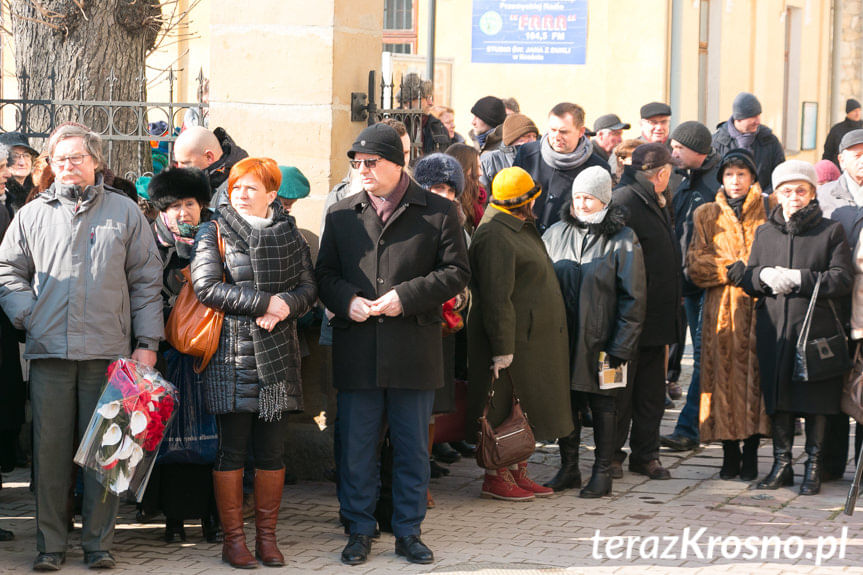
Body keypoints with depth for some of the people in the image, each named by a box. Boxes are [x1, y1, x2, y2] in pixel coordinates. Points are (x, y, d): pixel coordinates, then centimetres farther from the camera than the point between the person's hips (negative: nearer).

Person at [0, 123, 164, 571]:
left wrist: (147, 342, 3)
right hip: (49, 350, 1)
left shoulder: (125, 213, 10)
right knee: (50, 449, 1)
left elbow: (146, 281, 9)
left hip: (107, 350, -1)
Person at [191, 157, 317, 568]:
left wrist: (285, 305, -13)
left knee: (272, 450, 4)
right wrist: (264, 302, -13)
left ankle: (266, 536, 12)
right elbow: (206, 287, -8)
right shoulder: (214, 234, 3)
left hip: (278, 353, 3)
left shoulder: (290, 235, 13)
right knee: (232, 449, -1)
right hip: (232, 353, -3)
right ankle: (233, 538, 6)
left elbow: (309, 288, 9)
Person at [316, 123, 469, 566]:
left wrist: (406, 296, -14)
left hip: (414, 350, -2)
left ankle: (408, 532, 16)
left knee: (413, 446, 6)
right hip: (357, 351, 2)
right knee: (356, 446, 5)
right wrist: (346, 300, -8)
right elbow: (325, 273, 13)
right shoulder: (341, 215, 11)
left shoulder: (439, 212, 2)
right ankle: (359, 531, 16)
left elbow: (456, 272, -2)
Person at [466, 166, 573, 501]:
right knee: (504, 411, -3)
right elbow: (496, 298, -23)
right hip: (512, 340, -10)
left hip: (532, 341, 10)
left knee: (523, 411, 14)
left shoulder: (520, 230, 16)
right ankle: (496, 477, 3)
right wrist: (503, 348, -25)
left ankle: (517, 472, 22)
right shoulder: (495, 237, -19)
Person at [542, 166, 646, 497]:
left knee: (602, 405, 3)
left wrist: (622, 345, -10)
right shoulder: (556, 234, 7)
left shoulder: (622, 240, -4)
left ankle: (602, 473, 10)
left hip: (601, 340, -4)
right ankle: (568, 468, 19)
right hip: (562, 337, 4)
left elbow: (633, 297, -5)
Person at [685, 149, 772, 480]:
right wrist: (730, 269, -9)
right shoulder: (706, 216, 14)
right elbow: (695, 264, 5)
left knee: (755, 374, -7)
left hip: (758, 307, -1)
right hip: (720, 309, 1)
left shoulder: (768, 213, 11)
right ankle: (730, 454, 5)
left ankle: (751, 453, 0)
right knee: (724, 375, -4)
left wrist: (752, 270, -10)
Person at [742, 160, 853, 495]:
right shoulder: (764, 233, 15)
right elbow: (747, 280, 14)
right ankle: (781, 464, 16)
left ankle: (813, 467, 8)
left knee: (815, 402, -1)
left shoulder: (830, 231, 3)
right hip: (773, 331, 3)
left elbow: (842, 280, -6)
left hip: (816, 329, -3)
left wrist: (798, 278, -15)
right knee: (777, 399, 6)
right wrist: (765, 276, -9)